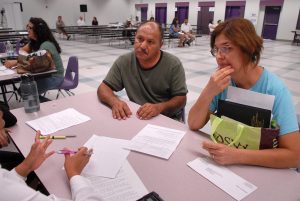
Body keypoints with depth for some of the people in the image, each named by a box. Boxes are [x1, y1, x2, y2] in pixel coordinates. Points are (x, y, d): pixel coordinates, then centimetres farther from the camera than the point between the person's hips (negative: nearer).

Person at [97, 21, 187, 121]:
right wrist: (115, 101, -24)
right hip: (137, 118, 1)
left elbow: (181, 99, -9)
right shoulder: (124, 62, -7)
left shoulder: (173, 64, -13)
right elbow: (103, 88, -1)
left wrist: (160, 107, -29)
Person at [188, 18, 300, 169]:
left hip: (261, 169, -2)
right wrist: (209, 92, -25)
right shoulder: (221, 80, -7)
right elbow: (194, 125, -11)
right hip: (223, 162, 3)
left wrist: (237, 156, -29)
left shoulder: (274, 90, -18)